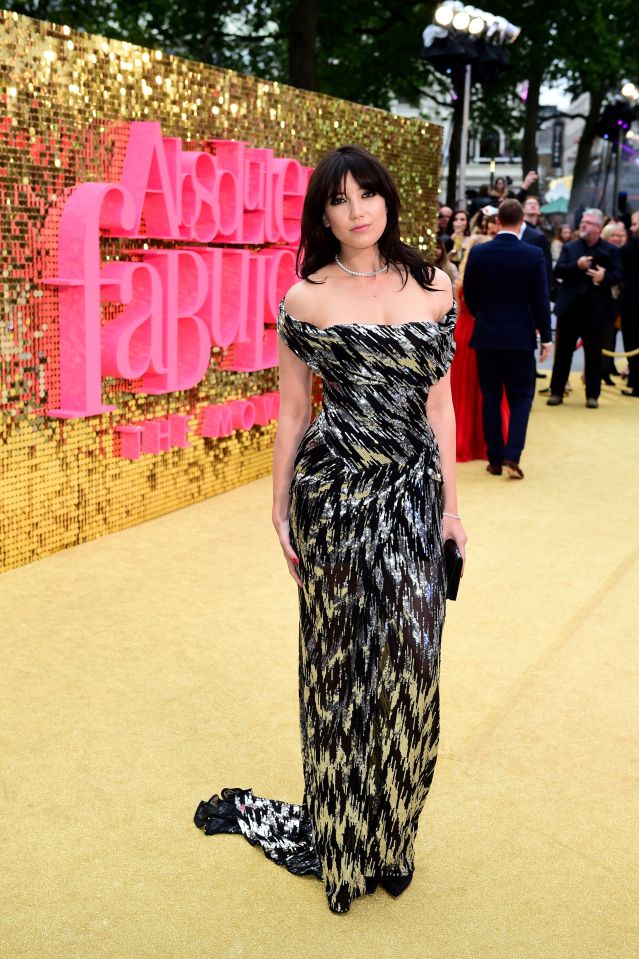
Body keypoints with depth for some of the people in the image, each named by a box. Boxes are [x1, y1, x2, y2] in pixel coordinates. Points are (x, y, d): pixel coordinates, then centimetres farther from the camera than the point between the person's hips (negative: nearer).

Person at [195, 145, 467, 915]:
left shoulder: (433, 288, 5)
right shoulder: (304, 301, -1)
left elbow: (439, 404, 8)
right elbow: (292, 413, 3)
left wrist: (449, 502, 7)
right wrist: (279, 510, 3)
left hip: (413, 491, 2)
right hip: (335, 492, -2)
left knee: (409, 658, 6)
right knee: (341, 656, 6)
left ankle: (390, 832, 27)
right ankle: (337, 831, 26)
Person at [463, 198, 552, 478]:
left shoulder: (478, 253, -4)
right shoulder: (534, 255, -8)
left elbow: (469, 295, 3)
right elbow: (541, 299, -7)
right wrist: (545, 336, 3)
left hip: (486, 336, 1)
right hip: (521, 337, -1)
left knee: (491, 398, 9)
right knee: (521, 396, 9)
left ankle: (495, 459, 11)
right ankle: (512, 455, -4)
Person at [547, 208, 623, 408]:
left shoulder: (610, 250, 4)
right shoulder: (569, 247, 8)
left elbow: (618, 274, -5)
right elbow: (557, 271, -4)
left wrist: (605, 277, -26)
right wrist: (577, 266, -20)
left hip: (595, 309, -1)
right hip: (570, 307, 1)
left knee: (593, 353, 5)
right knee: (563, 351, 5)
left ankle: (592, 395, 13)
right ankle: (556, 392, 12)